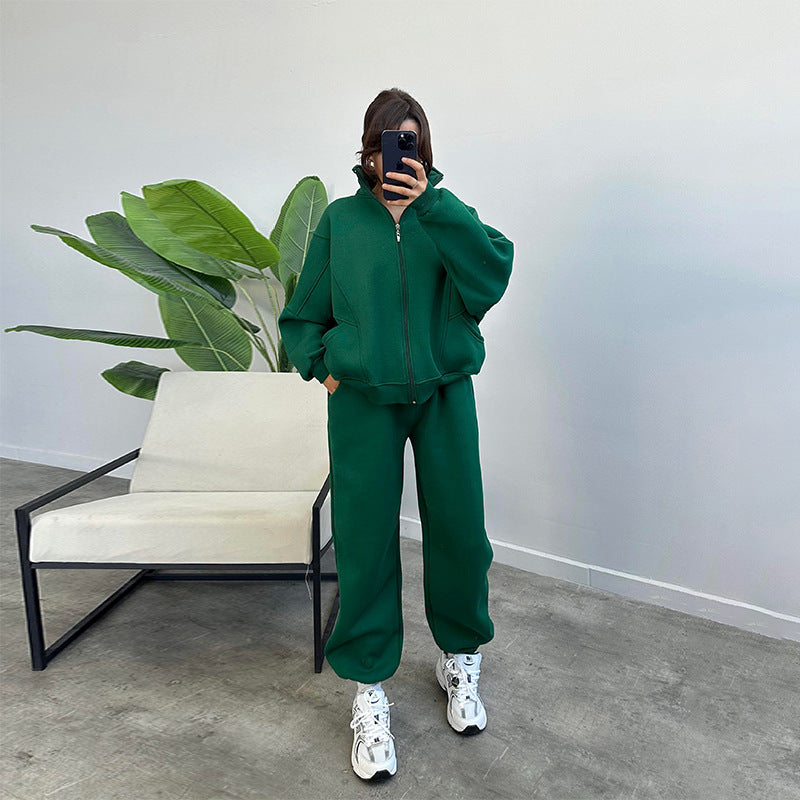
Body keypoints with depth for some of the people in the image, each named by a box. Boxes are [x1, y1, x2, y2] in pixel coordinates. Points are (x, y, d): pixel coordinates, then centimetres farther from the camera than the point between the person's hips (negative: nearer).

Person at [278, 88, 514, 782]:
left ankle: (460, 659, 32)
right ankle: (369, 691, 21)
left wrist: (429, 203, -17)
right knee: (365, 541, 2)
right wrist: (324, 366, -3)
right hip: (363, 402, 0)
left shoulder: (447, 213, 6)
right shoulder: (340, 219, 6)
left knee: (459, 533, 4)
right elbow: (302, 315, 13)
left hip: (444, 395, 1)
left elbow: (492, 276, -15)